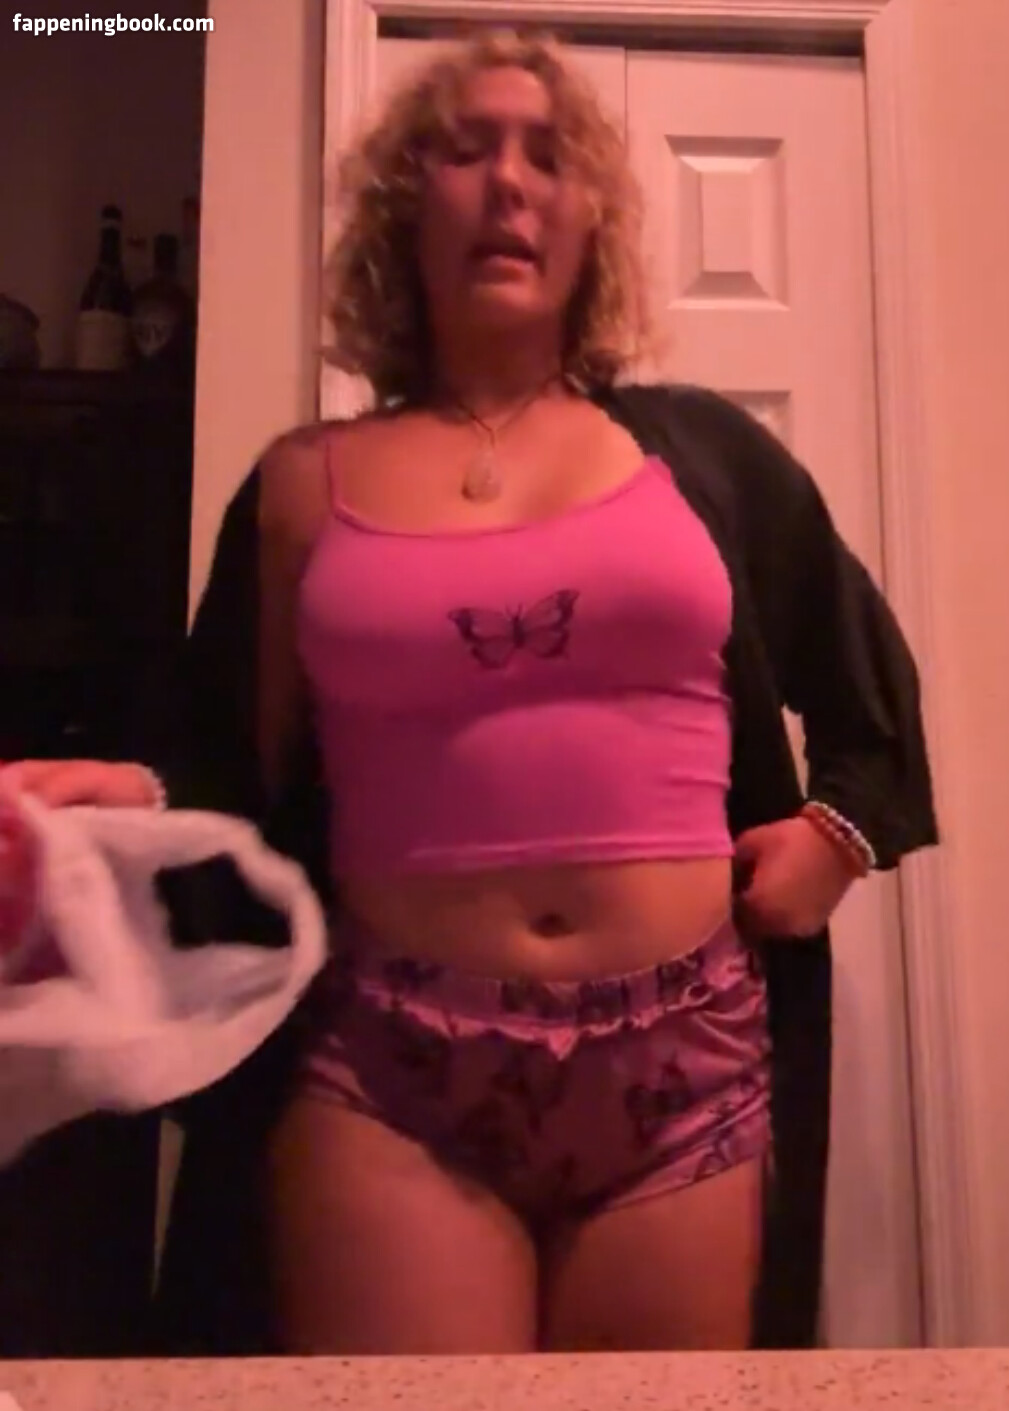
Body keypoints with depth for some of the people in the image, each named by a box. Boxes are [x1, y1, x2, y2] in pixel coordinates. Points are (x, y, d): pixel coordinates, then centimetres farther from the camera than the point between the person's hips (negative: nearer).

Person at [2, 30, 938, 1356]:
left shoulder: (699, 448, 7)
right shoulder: (307, 481, 5)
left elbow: (868, 685, 22)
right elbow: (247, 799, 3)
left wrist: (845, 825, 8)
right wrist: (137, 803, -16)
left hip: (685, 1062, 2)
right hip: (390, 1072, -1)